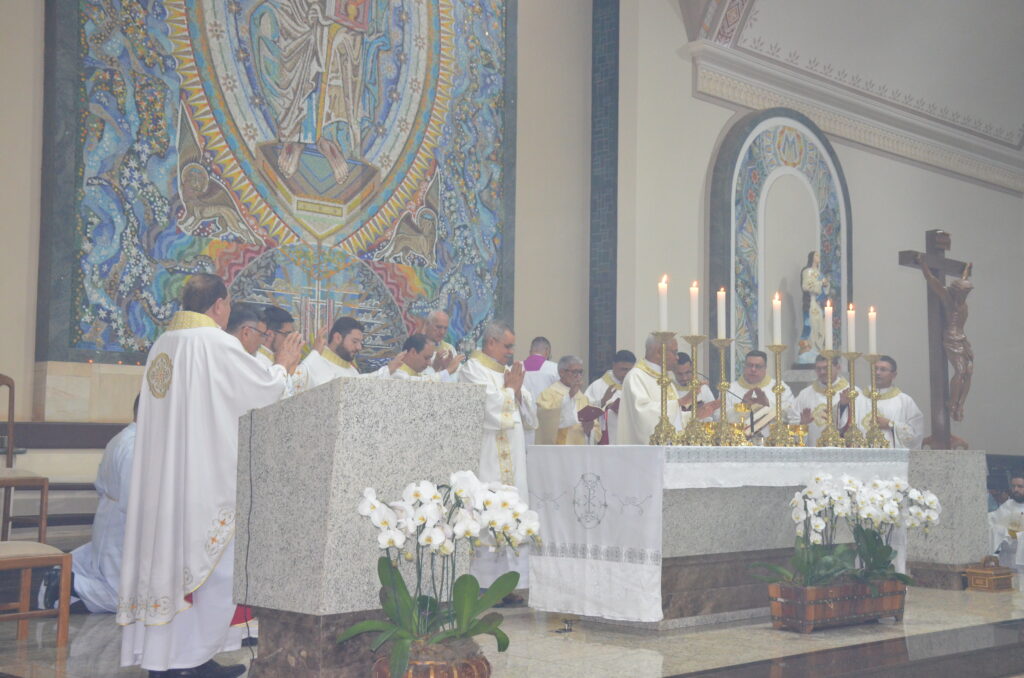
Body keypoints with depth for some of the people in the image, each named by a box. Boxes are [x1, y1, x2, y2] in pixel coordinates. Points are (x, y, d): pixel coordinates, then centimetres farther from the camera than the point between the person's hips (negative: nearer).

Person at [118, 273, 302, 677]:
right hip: (205, 476, -8)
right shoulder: (219, 344, -12)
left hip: (160, 475, 8)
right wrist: (282, 367, 14)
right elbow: (264, 390, -6)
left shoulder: (162, 345, 10)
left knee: (167, 551, 10)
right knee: (209, 564, 0)